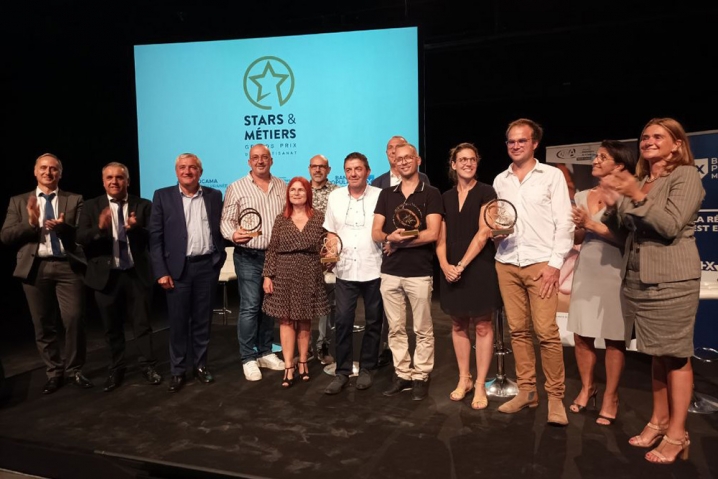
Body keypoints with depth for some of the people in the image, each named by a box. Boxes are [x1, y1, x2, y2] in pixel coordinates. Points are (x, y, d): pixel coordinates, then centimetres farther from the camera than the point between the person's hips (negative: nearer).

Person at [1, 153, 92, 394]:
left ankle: (74, 370, 12)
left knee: (74, 319, -5)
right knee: (43, 324, 9)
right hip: (35, 268, 2)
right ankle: (54, 372, 23)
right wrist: (30, 222, -14)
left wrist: (63, 226, -21)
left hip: (67, 266, -2)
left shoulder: (74, 200, 7)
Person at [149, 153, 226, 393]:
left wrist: (219, 258, -2)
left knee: (203, 320, 11)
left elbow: (219, 229, 9)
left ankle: (200, 365, 25)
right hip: (177, 268, -1)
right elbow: (155, 237, -2)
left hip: (207, 266, 2)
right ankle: (177, 371, 19)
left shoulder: (214, 196, 7)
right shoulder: (163, 196, 1)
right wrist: (161, 271, -8)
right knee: (178, 322, 6)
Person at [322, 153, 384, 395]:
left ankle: (367, 369, 25)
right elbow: (330, 231, 13)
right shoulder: (335, 196, 6)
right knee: (343, 321, 3)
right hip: (345, 270, 2)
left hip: (373, 270, -1)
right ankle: (342, 371, 16)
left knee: (373, 322, 10)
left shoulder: (380, 196, -3)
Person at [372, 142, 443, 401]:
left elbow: (432, 234, -12)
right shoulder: (386, 194, 11)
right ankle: (402, 374, 22)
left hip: (419, 272, -4)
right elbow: (376, 233, 5)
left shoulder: (431, 194, -1)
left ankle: (421, 376, 18)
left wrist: (396, 241, -8)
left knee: (423, 329, 6)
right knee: (396, 328, 10)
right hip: (390, 272, 4)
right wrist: (390, 237, -17)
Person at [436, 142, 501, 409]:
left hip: (479, 267, -4)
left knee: (482, 326, 1)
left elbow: (484, 233, -11)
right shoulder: (446, 197, 11)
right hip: (452, 270, 5)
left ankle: (480, 386, 10)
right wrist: (445, 265, -8)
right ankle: (464, 379, 22)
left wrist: (462, 264, -13)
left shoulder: (485, 192, -2)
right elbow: (441, 238, 9)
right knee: (458, 325, 10)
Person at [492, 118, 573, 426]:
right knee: (517, 330, 7)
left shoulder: (552, 175, 2)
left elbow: (564, 223, -3)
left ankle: (555, 396, 6)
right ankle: (526, 391, 17)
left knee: (546, 331, -7)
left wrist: (555, 263, -11)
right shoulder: (500, 181, 13)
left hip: (540, 263, -4)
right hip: (506, 264, 4)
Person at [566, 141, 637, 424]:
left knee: (614, 338, 3)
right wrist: (579, 227, -6)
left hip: (614, 273, -5)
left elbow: (625, 238, -14)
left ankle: (610, 398, 16)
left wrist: (591, 224, -15)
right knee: (582, 335, 9)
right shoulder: (582, 196, 11)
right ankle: (587, 388, 27)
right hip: (586, 271, 5)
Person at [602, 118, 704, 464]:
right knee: (657, 353, 13)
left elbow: (671, 226, -17)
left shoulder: (686, 175, -5)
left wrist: (638, 196, -23)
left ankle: (677, 435, 7)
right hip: (638, 278, 7)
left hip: (671, 279, -7)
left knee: (676, 355, -1)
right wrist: (615, 207, 3)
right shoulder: (640, 180, 17)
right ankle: (658, 421, 22)